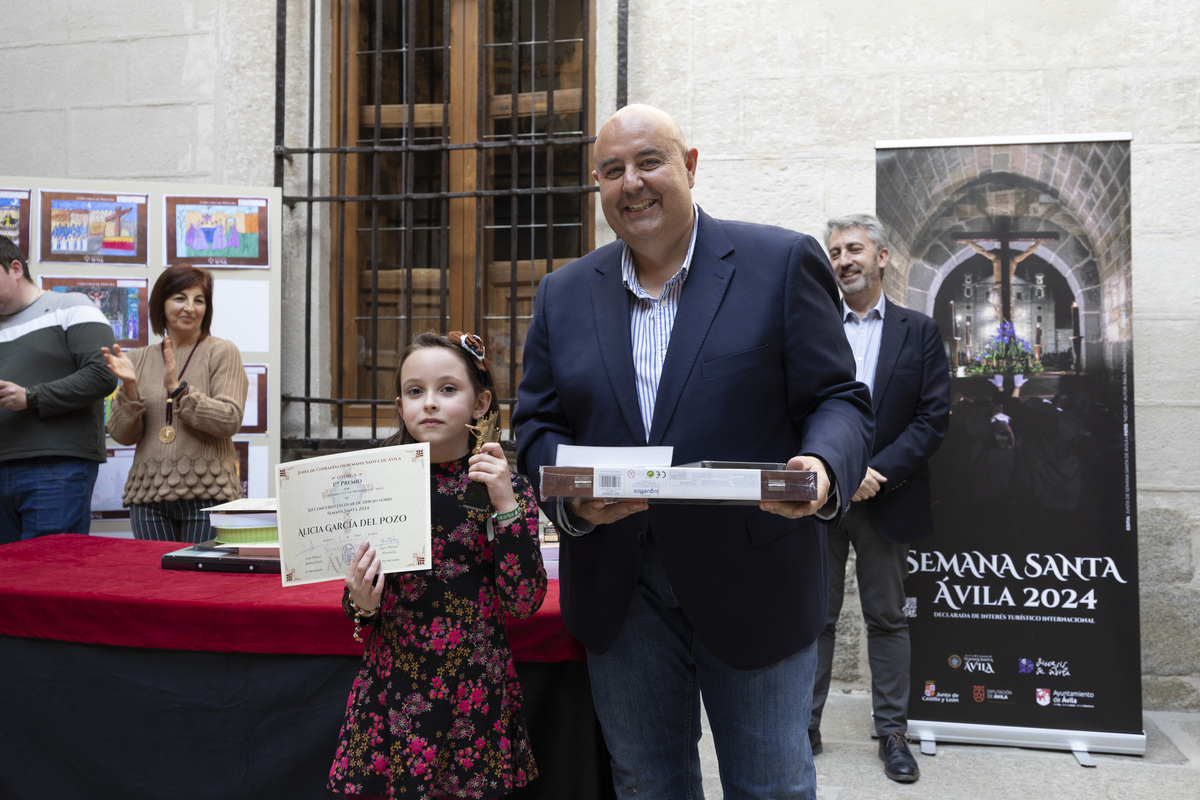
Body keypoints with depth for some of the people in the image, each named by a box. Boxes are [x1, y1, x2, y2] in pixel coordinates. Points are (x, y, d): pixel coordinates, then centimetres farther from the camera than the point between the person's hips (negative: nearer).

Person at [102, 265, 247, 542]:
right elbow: (123, 435, 7)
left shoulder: (222, 352, 2)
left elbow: (229, 422, -10)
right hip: (149, 492, 3)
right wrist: (129, 388, -8)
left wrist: (176, 387, -15)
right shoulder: (139, 359, 11)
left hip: (206, 491, -3)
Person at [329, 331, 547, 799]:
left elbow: (524, 603, -13)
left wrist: (506, 507, -20)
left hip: (475, 693, -1)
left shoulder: (505, 489, -5)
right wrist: (362, 604, -13)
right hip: (391, 688, 2)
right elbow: (357, 602, 9)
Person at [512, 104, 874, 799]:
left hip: (751, 586, -3)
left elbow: (839, 399, -6)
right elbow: (537, 423, 6)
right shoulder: (565, 293, 7)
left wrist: (823, 469, -28)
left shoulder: (782, 263, -4)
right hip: (619, 593, 3)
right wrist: (572, 494, -15)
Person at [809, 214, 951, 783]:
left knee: (887, 620, 10)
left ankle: (892, 732, 22)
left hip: (886, 499, 0)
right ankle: (804, 726, 20)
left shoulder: (919, 331, 4)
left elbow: (933, 416, -3)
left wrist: (878, 471, -13)